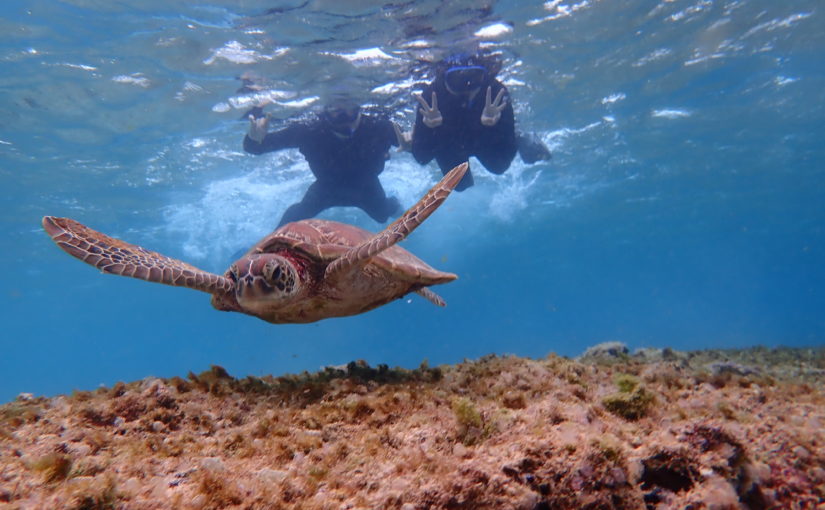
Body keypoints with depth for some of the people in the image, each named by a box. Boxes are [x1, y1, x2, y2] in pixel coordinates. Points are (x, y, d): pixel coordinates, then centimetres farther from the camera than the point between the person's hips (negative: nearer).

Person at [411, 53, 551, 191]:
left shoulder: (496, 92, -40)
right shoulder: (431, 95, -41)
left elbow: (504, 160, -42)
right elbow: (421, 158, -41)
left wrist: (491, 127, -60)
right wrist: (429, 127, -60)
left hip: (484, 139, 0)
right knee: (460, 184, 18)